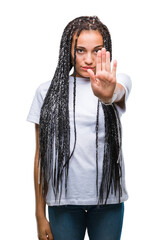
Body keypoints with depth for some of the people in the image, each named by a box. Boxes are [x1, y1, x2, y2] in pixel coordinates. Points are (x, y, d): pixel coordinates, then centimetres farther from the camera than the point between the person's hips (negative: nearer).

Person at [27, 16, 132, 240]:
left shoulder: (119, 81, -1)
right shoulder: (48, 91, 1)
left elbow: (118, 93, -26)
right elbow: (41, 155, 3)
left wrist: (106, 95, -52)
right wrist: (40, 215, 2)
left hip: (108, 198, 0)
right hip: (63, 200, 1)